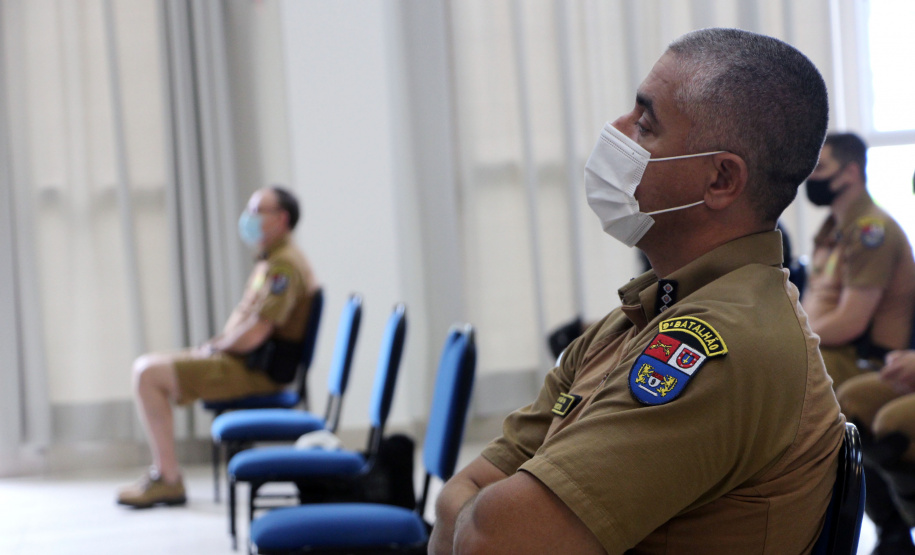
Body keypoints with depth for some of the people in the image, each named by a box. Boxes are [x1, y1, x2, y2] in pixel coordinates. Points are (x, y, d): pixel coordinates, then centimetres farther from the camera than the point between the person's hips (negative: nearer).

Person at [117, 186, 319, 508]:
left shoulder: (283, 267, -18)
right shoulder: (270, 262, 17)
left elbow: (254, 333, -24)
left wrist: (216, 347, -8)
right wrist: (216, 345, 5)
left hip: (256, 372, -11)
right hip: (246, 362, 11)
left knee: (149, 373, -17)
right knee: (148, 367, 13)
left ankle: (168, 480, -12)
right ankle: (161, 472, 10)